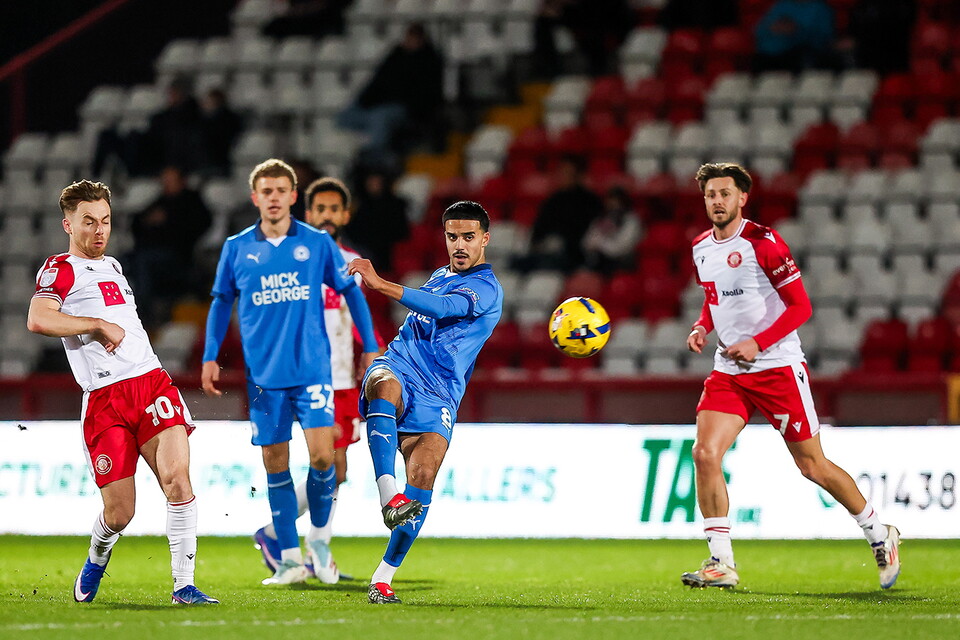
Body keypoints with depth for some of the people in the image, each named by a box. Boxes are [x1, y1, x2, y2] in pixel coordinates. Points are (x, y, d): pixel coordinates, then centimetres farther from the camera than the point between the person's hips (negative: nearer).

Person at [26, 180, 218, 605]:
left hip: (150, 381, 5)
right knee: (120, 513, -4)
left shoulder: (111, 267, 25)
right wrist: (99, 325, -14)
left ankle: (184, 585, -15)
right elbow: (38, 320, -18)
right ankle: (97, 559, 32)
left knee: (177, 477, -18)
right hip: (104, 399, -5)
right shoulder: (60, 268, 2)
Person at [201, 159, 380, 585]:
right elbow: (221, 302, 15)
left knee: (322, 454, -12)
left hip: (312, 369, -1)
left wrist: (370, 347, 8)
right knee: (275, 464, 2)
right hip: (263, 374, 1)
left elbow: (350, 292, 11)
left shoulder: (317, 243, 2)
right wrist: (210, 357, 8)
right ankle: (289, 558, 10)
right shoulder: (236, 248, 5)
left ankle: (319, 537, 11)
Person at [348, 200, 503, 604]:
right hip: (397, 367, 4)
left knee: (423, 476, -20)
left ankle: (383, 577, -9)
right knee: (385, 385, -35)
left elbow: (441, 307, -23)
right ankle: (388, 495, -51)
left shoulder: (486, 289, -3)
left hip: (436, 396, -4)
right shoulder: (440, 277, 21)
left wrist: (380, 284, -30)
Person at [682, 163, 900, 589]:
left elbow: (800, 305, -11)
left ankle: (879, 535, 23)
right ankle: (721, 564, -10)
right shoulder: (700, 249, 8)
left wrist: (758, 343, -20)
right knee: (705, 454, -14)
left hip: (777, 366, -5)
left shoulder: (762, 243, -12)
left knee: (812, 465, 2)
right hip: (728, 370, 5)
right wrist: (701, 327, 5)